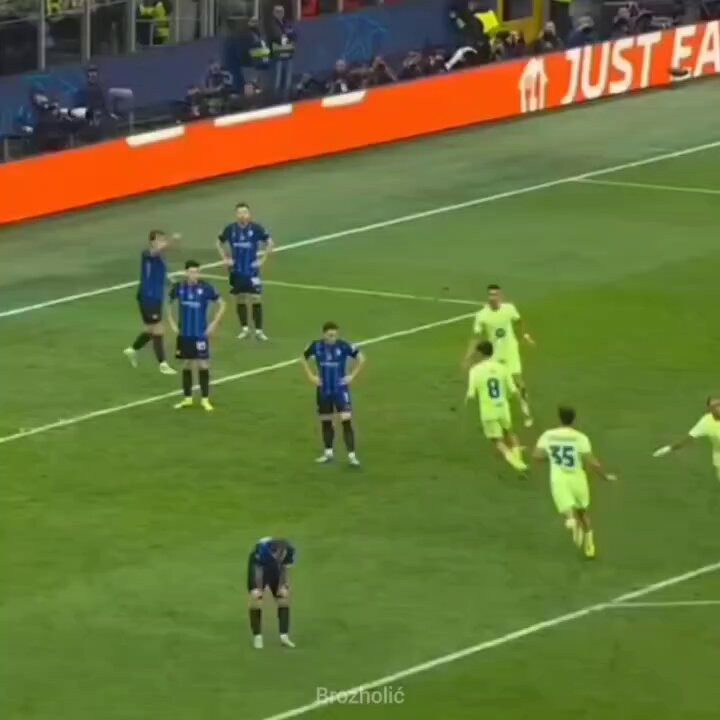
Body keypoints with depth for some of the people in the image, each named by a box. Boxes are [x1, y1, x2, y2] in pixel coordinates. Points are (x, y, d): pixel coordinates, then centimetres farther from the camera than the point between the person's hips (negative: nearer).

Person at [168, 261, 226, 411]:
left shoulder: (206, 288, -12)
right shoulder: (178, 287, -5)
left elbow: (221, 304, -2)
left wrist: (214, 324, -6)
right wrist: (172, 322, 7)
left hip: (200, 334, -2)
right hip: (184, 334, 3)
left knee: (203, 365, -3)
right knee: (186, 365, 10)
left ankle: (205, 399, 6)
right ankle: (187, 398, 21)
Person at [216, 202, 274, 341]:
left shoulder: (256, 228, -10)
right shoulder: (230, 229, -4)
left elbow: (269, 243, 1)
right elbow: (220, 243, 13)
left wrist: (262, 260, -5)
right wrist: (225, 259, 3)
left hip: (252, 271, -2)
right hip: (236, 271, 2)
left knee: (256, 300, -5)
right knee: (240, 300, 10)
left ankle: (259, 331, 1)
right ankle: (244, 329, 22)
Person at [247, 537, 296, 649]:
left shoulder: (288, 551, -30)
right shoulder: (263, 548, -41)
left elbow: (284, 568, -11)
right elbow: (259, 569, -27)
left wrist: (282, 585, -11)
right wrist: (259, 589, -22)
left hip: (274, 567, 4)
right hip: (259, 564, -4)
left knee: (284, 595, -5)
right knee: (256, 595, -18)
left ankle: (284, 636, 4)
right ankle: (257, 637, -9)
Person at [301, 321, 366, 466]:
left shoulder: (344, 346, -15)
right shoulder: (316, 346, -9)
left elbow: (361, 358, -1)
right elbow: (304, 359, 10)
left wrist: (352, 375, -6)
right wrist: (311, 376, 1)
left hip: (341, 390, -3)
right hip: (323, 390, 3)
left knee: (346, 421, -11)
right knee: (325, 421, 14)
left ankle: (351, 455, -8)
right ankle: (328, 452, 31)